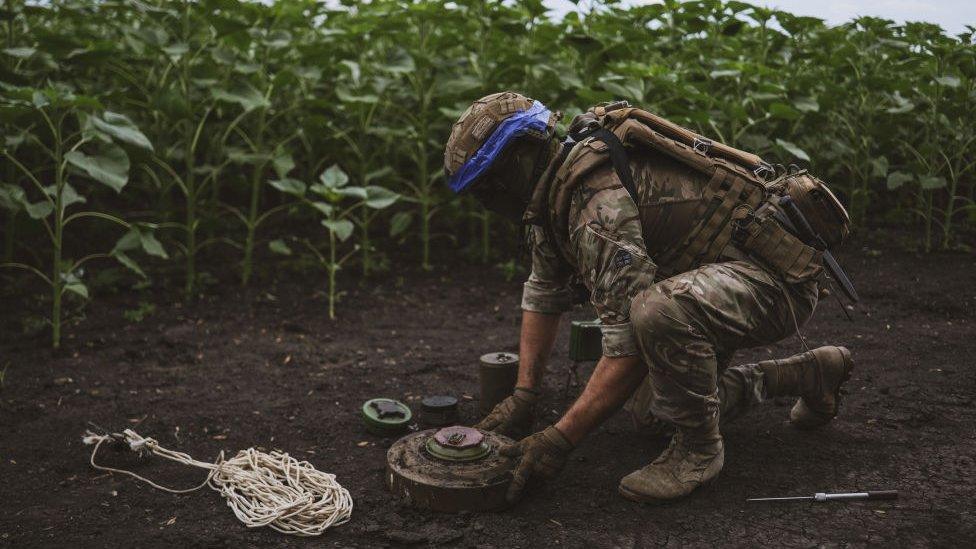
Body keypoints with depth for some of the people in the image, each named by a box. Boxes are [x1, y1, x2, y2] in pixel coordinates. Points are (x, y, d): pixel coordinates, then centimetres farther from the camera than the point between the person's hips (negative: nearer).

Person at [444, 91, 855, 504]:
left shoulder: (599, 201, -30)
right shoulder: (554, 186, 1)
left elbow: (630, 347, -33)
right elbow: (544, 292, 11)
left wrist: (559, 439, -28)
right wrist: (523, 395, 4)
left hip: (778, 276, -10)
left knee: (658, 312, -40)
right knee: (651, 406, 17)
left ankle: (699, 446, -12)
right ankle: (808, 374, 29)